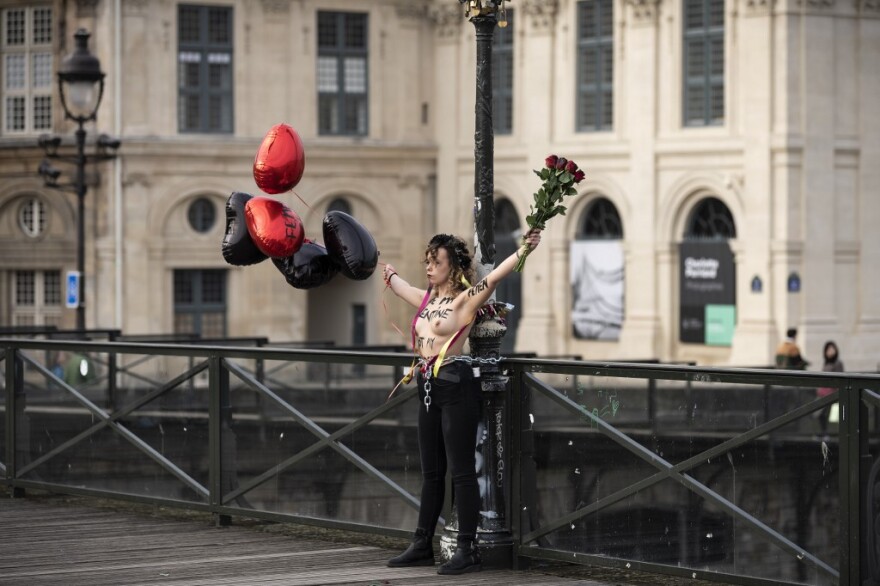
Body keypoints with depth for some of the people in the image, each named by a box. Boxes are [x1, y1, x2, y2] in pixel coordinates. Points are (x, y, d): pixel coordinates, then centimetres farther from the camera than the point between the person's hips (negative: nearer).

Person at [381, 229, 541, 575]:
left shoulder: (464, 300, -8)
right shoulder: (425, 299, 13)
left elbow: (495, 276, -24)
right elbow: (394, 281, 33)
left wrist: (524, 250, -36)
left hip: (457, 387, -8)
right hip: (428, 388, 8)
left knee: (462, 471, -6)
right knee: (431, 472, 14)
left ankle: (468, 550, -5)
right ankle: (422, 546, 20)